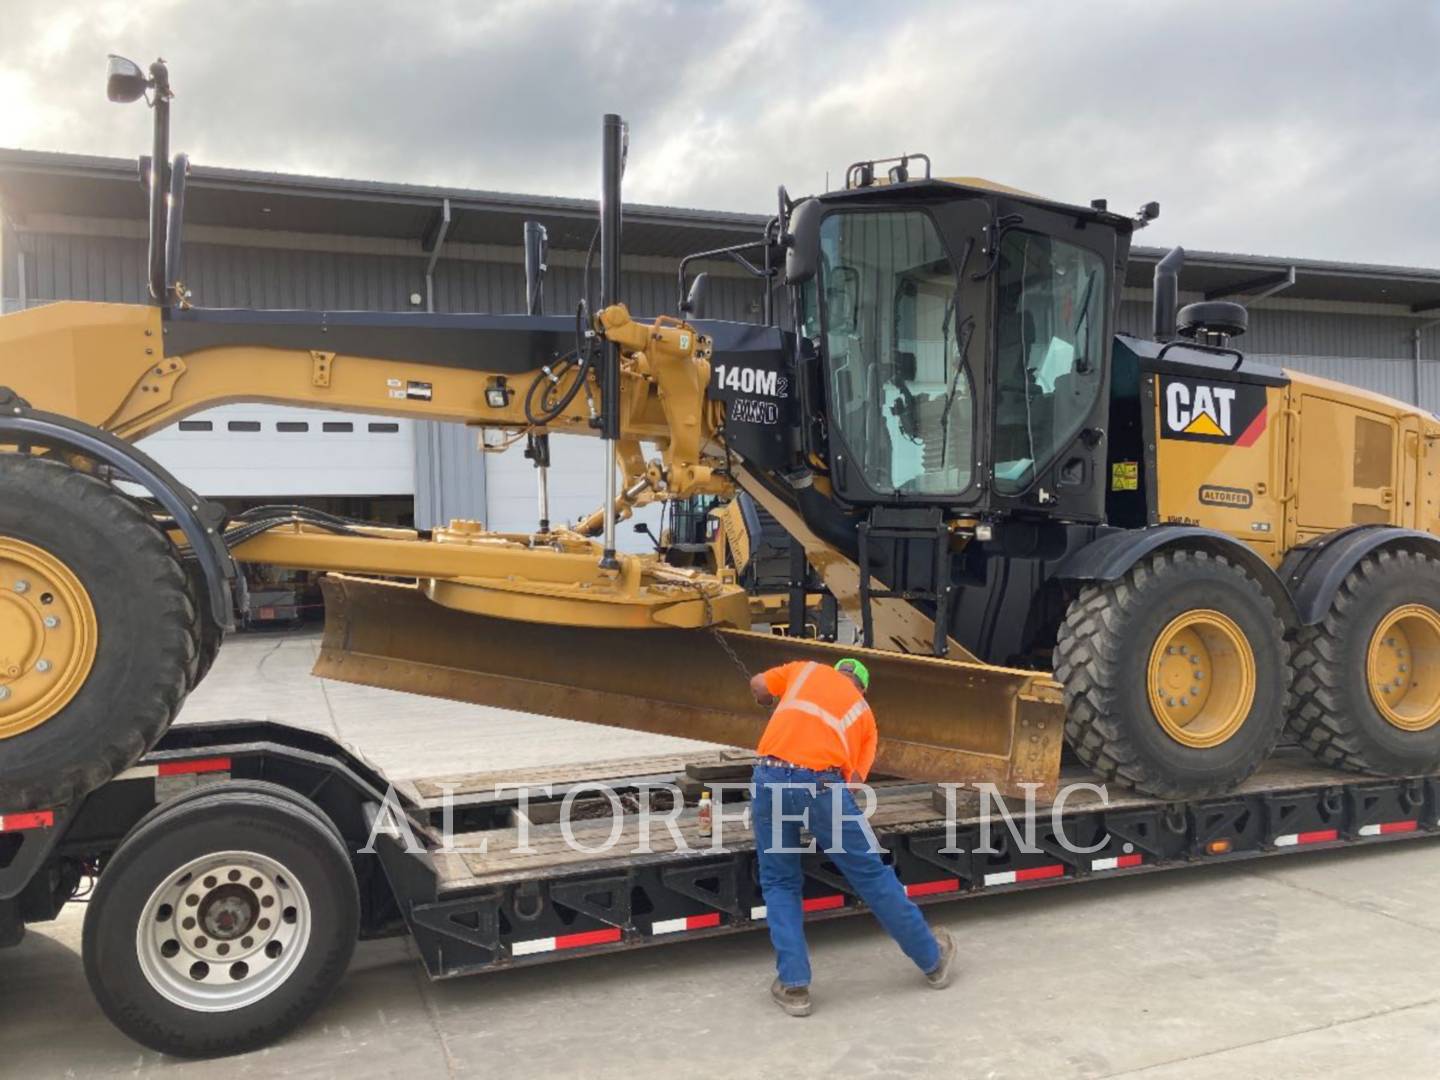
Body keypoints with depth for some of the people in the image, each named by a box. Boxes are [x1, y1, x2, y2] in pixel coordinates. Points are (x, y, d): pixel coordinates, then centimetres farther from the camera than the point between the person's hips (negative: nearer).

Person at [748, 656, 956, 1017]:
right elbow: (853, 778, 15)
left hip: (771, 775, 1)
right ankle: (933, 959, 32)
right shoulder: (865, 714, 24)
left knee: (779, 884, 17)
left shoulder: (807, 670, 25)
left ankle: (793, 984, 13)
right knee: (871, 874, 15)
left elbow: (757, 685, 24)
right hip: (820, 782, 0)